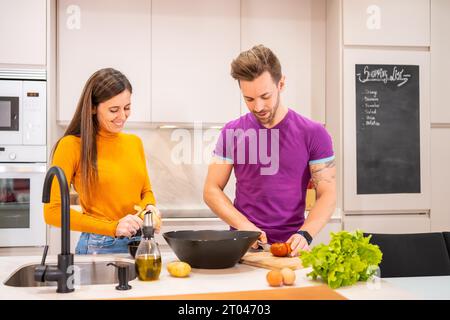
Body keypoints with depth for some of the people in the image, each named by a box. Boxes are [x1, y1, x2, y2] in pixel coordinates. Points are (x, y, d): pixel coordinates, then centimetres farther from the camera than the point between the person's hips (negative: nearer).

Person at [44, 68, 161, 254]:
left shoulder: (135, 142, 8)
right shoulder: (72, 145, -8)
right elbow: (53, 211, -12)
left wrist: (149, 207, -4)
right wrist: (112, 227, -18)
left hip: (140, 244, 4)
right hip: (98, 248, -4)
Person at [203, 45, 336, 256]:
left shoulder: (313, 134, -1)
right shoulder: (232, 133, 3)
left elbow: (327, 195, 0)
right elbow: (212, 190, 5)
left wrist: (304, 235, -16)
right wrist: (244, 226, -9)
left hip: (290, 249, -1)